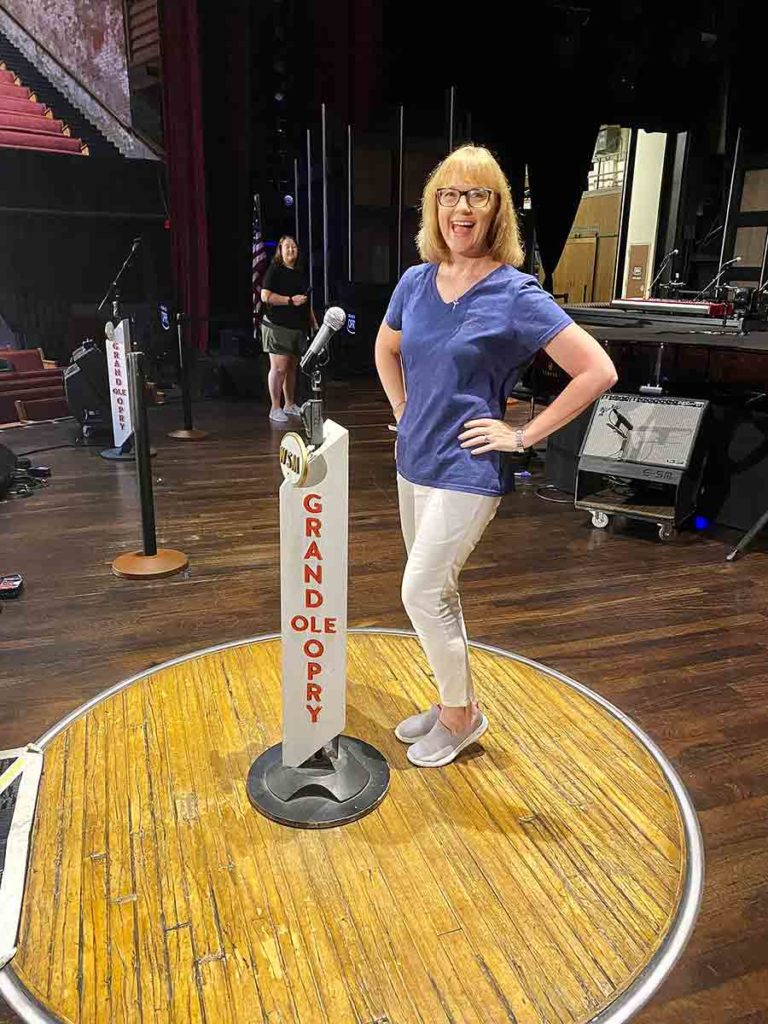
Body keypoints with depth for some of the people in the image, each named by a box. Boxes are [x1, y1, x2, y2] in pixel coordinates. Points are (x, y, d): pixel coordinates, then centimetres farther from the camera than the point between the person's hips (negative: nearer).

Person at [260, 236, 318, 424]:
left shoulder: (300, 274, 19)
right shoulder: (274, 270, -3)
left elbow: (306, 302, 25)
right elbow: (265, 296, -13)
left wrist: (314, 324, 20)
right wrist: (291, 300, -17)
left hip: (297, 328, 7)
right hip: (277, 327, -7)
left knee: (292, 367, 11)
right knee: (279, 367, -8)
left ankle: (290, 404, 22)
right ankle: (275, 408, -2)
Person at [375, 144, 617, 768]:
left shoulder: (516, 295, -14)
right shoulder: (416, 282, 3)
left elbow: (598, 372, -16)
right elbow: (386, 349, 23)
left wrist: (524, 436, -15)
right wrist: (406, 413, 11)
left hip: (469, 471, -6)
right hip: (415, 462, 7)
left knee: (422, 592, -6)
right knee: (437, 592, 15)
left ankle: (461, 716, 17)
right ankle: (453, 701, 35)